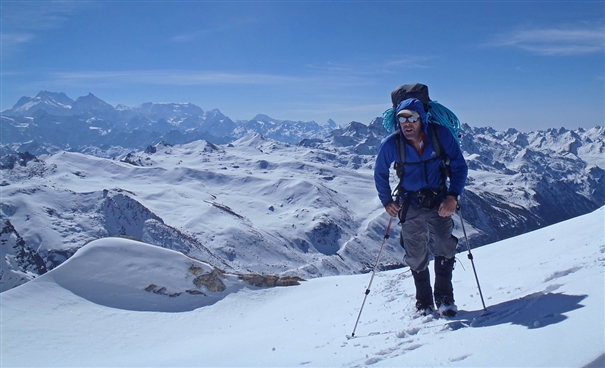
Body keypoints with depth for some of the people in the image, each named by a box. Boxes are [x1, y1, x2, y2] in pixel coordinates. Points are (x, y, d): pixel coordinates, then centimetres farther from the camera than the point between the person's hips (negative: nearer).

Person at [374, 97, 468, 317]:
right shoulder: (391, 144, -15)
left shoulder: (441, 135, -16)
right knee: (416, 257, 6)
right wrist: (387, 201, 1)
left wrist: (453, 196, -16)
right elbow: (380, 174, 4)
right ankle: (424, 302, 25)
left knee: (444, 247, -14)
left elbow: (459, 166, -6)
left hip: (439, 202, 0)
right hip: (410, 206, 1)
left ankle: (444, 297, 5)